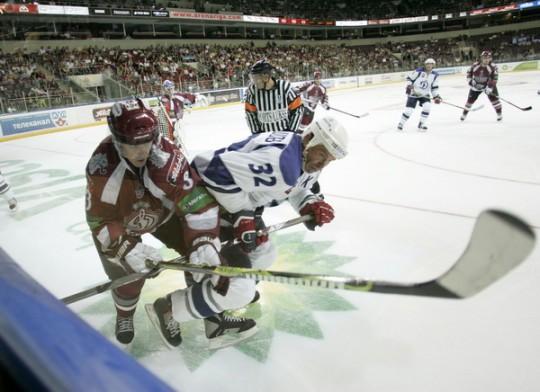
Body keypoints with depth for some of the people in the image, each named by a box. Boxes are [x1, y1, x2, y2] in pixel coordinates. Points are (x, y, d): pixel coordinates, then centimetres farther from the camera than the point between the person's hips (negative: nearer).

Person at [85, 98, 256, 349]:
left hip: (162, 211, 1)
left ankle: (212, 313, 9)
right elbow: (100, 220, -25)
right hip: (118, 224, -1)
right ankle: (124, 314, 33)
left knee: (204, 253, -9)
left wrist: (204, 241, -42)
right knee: (128, 277, -5)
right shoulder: (101, 169, -33)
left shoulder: (165, 153, -34)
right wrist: (128, 248, -38)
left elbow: (195, 196, -34)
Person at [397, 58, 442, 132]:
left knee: (427, 106, -20)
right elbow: (409, 78, -8)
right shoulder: (419, 71, -16)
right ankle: (401, 123, 16)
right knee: (408, 110, -9)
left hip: (424, 94, 3)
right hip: (413, 93, -3)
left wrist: (436, 96, -3)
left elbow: (434, 87, 5)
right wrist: (409, 86, -22)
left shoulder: (435, 75, -2)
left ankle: (421, 124, -3)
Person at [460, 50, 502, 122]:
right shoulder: (475, 65, -12)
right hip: (476, 85, 2)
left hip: (488, 85, -2)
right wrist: (470, 80, -7)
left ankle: (499, 114, -5)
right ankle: (464, 114, 22)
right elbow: (469, 72, 4)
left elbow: (494, 78, -21)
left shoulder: (493, 67, -18)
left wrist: (490, 87, -29)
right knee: (470, 99, 5)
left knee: (494, 98, -15)